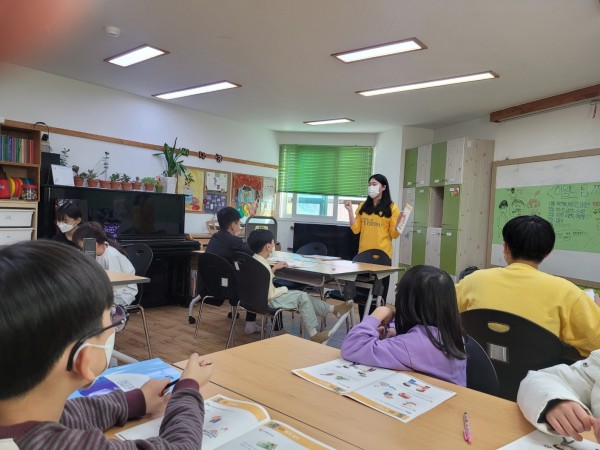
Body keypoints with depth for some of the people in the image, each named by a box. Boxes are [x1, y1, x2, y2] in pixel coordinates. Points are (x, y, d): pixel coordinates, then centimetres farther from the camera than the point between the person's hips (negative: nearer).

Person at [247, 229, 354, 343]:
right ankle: (313, 334, 4)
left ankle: (333, 310, 18)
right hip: (267, 301, -10)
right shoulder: (262, 266, -28)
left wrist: (274, 268, 19)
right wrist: (282, 289, -10)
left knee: (301, 295, 12)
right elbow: (270, 294, -27)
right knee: (303, 297, -4)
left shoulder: (255, 260, 2)